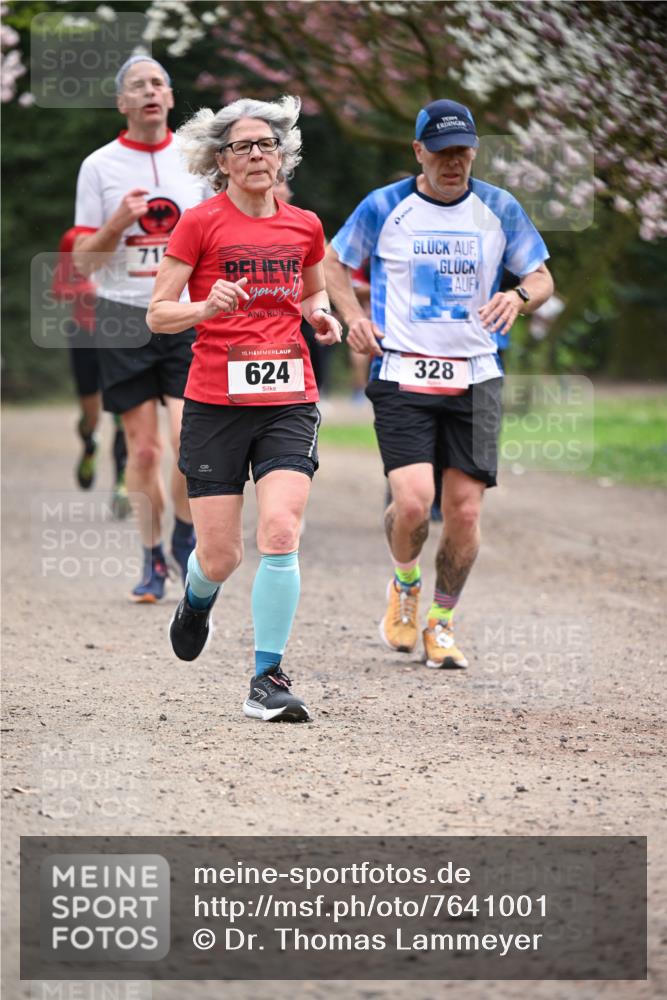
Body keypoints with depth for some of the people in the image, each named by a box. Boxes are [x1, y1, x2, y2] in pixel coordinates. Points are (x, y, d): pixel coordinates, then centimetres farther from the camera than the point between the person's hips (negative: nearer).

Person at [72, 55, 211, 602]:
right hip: (124, 320, 0)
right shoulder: (99, 167, 1)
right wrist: (118, 222, -15)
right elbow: (84, 262, 1)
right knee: (144, 448, 2)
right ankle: (153, 560, 16)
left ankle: (184, 538, 10)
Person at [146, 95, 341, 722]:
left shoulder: (304, 226, 9)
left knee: (280, 535, -17)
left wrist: (321, 316, 5)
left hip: (289, 401, 2)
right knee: (220, 558, 0)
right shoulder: (200, 223, -2)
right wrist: (207, 308, -22)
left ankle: (268, 681, -6)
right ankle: (197, 598, 39)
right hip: (215, 404, -2)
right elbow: (158, 313, -3)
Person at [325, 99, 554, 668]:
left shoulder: (500, 210, 5)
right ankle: (405, 584, 16)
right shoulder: (384, 208, 1)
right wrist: (354, 317, -4)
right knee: (412, 502, -17)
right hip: (401, 377, -2)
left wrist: (519, 297, -9)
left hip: (475, 380, 2)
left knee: (465, 512, -4)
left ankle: (441, 622, 18)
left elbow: (542, 278, 14)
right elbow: (334, 265, 14)